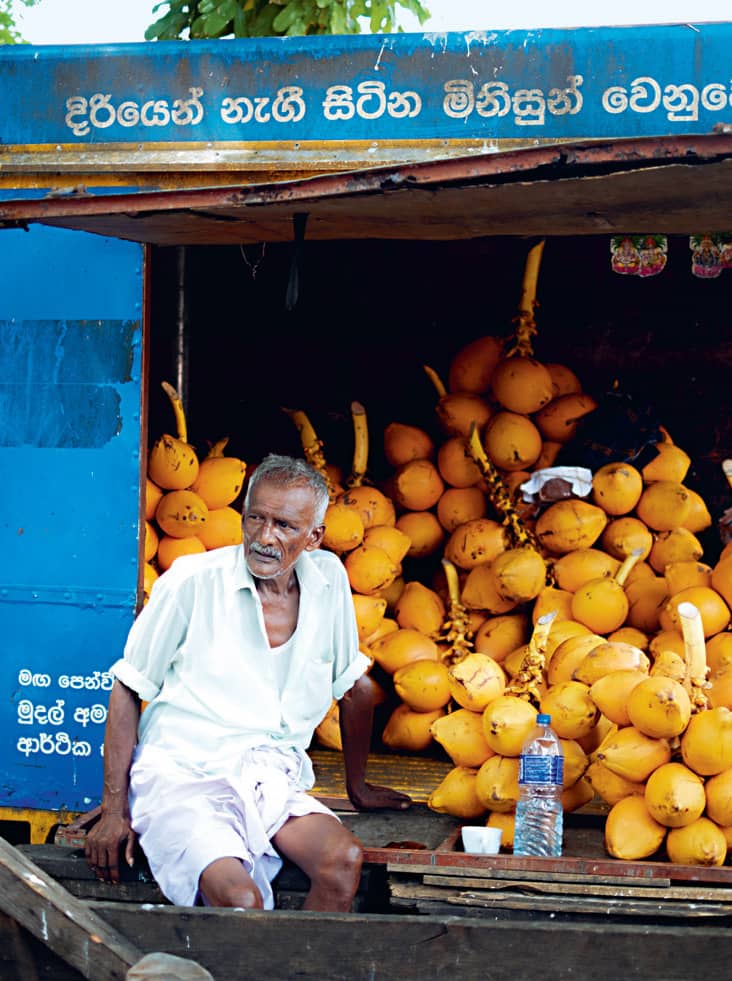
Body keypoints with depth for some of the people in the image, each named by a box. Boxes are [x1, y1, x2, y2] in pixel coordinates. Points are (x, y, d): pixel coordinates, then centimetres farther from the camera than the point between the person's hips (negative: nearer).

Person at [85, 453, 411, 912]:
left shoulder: (328, 579, 6)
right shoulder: (192, 581, -5)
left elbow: (355, 686, 21)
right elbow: (128, 689, 2)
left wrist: (357, 787, 29)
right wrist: (114, 809, -4)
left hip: (272, 783, 4)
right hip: (181, 775, -4)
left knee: (344, 859, -27)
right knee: (240, 898, -32)